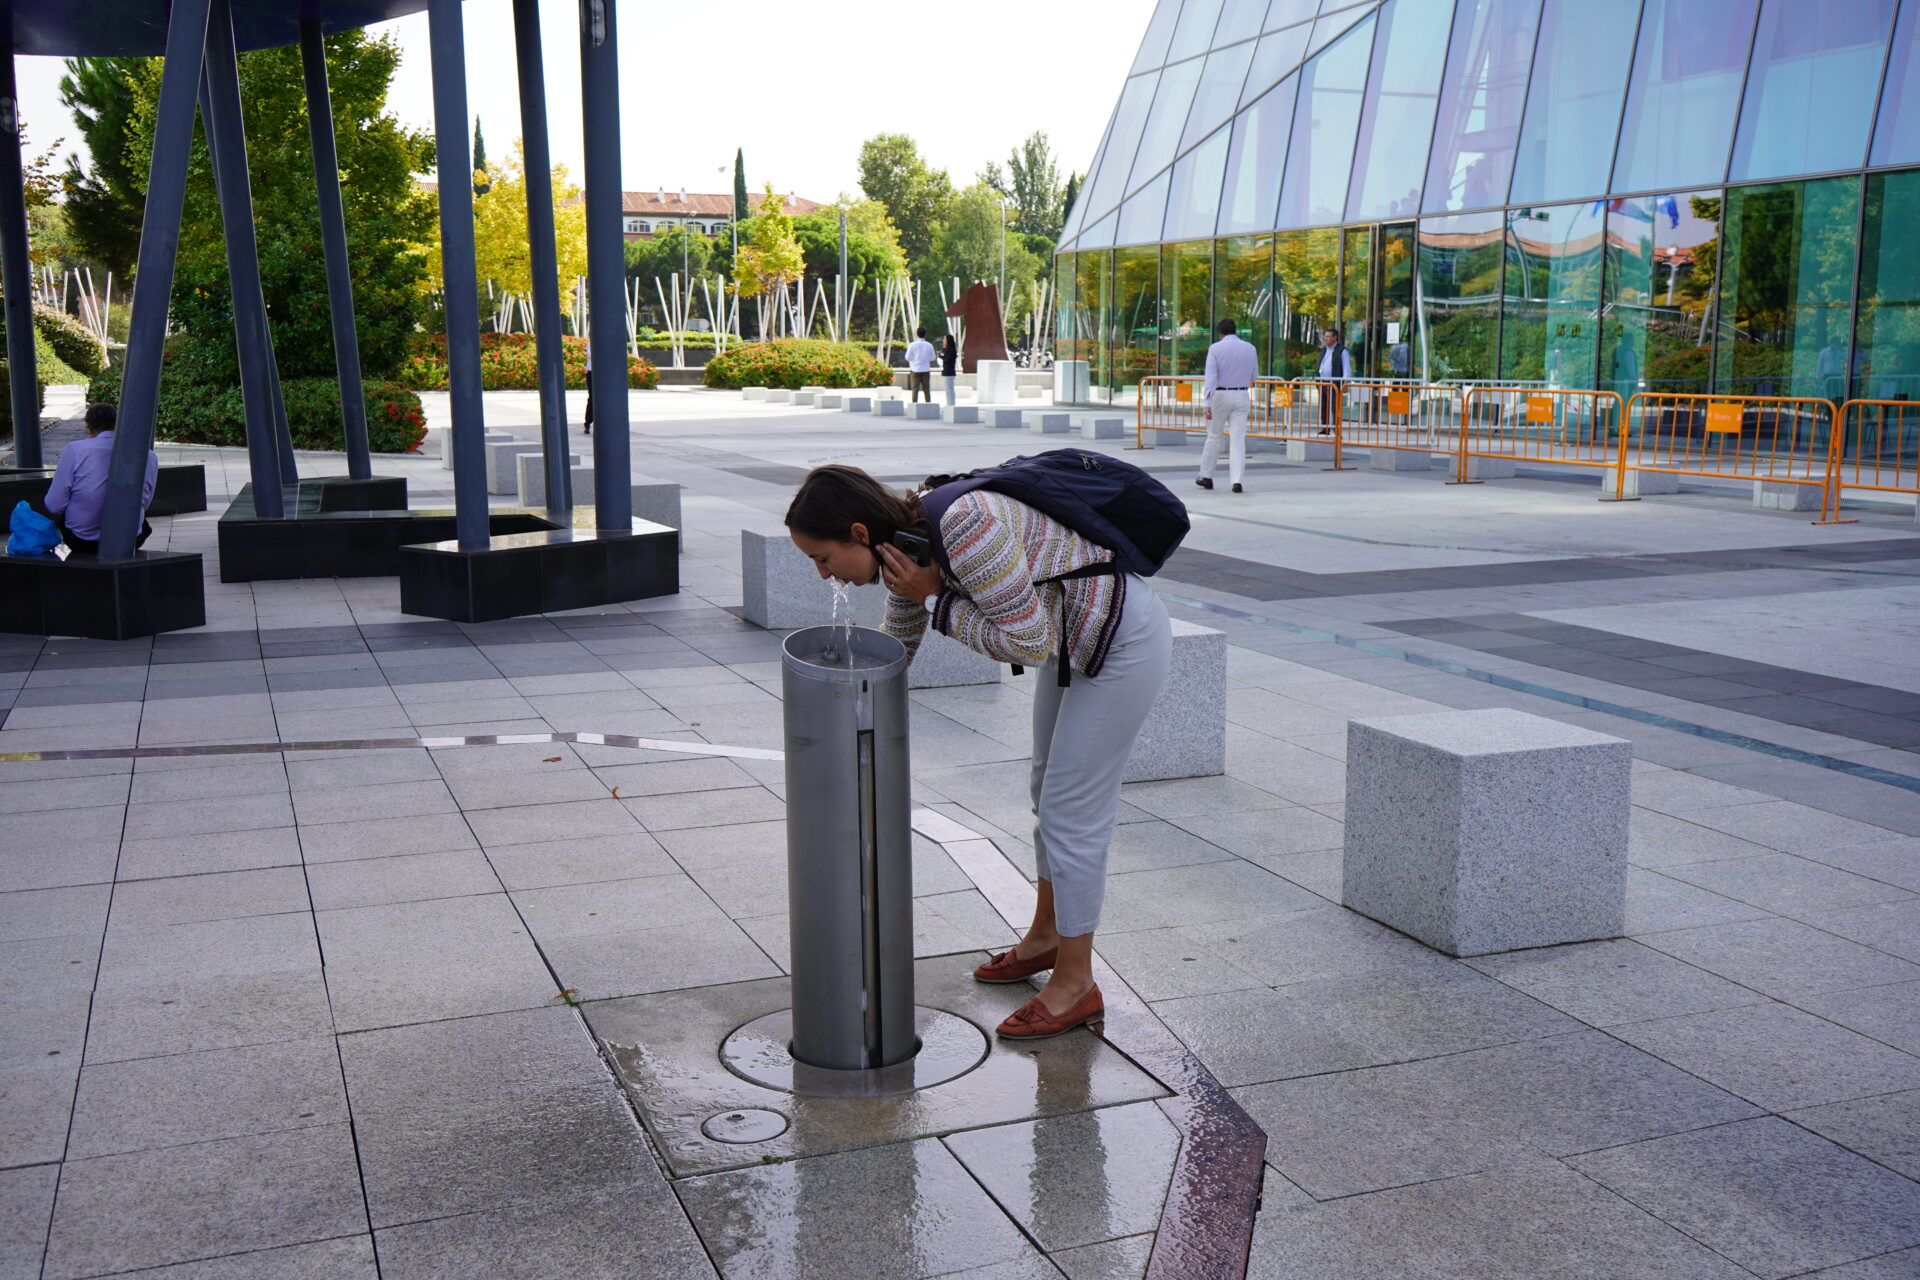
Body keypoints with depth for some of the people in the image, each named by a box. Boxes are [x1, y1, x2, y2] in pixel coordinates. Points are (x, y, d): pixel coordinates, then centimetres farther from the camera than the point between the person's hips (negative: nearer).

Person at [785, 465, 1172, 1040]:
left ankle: (1076, 983, 12)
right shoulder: (904, 537, -5)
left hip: (1124, 643, -9)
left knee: (1070, 811, -3)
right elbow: (893, 653, 10)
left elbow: (1030, 643, -29)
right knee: (1049, 787, 21)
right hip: (1076, 634, 9)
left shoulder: (964, 526, -34)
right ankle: (1047, 936, 40)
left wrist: (936, 599, -25)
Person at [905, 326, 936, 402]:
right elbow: (932, 358, 5)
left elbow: (908, 357, -4)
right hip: (926, 370, 2)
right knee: (927, 390, 6)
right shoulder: (929, 345, -2)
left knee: (915, 390, 1)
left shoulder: (912, 345, -8)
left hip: (915, 370, -2)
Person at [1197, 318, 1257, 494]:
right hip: (1242, 396, 2)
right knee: (1238, 438, 0)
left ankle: (1206, 476, 20)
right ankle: (1237, 480, -9)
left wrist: (1208, 403, -16)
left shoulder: (1215, 349, -7)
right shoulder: (1250, 348, 4)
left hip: (1220, 395, -2)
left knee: (1213, 436, 12)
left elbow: (1211, 376, -13)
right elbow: (1254, 376, 13)